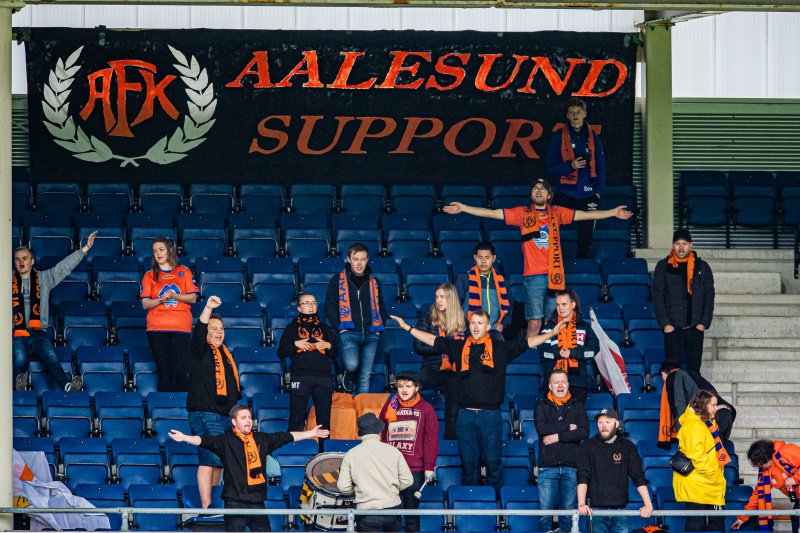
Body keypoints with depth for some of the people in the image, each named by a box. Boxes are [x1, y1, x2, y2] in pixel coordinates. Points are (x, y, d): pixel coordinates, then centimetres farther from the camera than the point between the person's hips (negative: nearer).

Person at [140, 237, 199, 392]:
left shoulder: (184, 272, 11)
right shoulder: (150, 276, 12)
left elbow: (192, 298, 5)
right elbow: (145, 304, 5)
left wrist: (174, 296, -12)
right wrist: (161, 299, -14)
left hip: (181, 327, -1)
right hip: (157, 328, 1)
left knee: (181, 370, -8)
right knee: (164, 370, -1)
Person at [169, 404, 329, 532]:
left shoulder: (262, 439, 12)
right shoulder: (226, 441, -2)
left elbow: (288, 437, 21)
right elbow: (205, 441, -16)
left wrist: (312, 433, 27)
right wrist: (184, 438, -33)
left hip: (257, 501, 5)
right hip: (235, 501, -5)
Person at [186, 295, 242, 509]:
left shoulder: (225, 354, 21)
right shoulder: (201, 351, -1)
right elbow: (198, 332, -21)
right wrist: (208, 308, -34)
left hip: (226, 416, 8)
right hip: (205, 414, -8)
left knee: (218, 461, 10)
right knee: (210, 459, -15)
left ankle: (214, 502, 17)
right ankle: (206, 507, -18)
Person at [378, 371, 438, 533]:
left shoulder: (426, 409, 4)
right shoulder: (389, 407, 11)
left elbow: (431, 439, 0)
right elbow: (380, 435, 13)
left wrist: (429, 467, -6)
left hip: (415, 470, -2)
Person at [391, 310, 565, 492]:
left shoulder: (500, 349, 5)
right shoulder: (458, 347, 11)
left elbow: (527, 343, 1)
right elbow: (432, 340, 14)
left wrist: (551, 334, -9)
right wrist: (407, 327, 13)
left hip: (490, 414, -2)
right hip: (466, 414, 2)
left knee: (493, 460, 0)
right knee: (468, 461, 6)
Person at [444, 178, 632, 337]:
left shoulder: (557, 213, 13)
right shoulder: (523, 213, 8)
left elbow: (585, 215, 16)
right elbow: (493, 213, 7)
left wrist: (614, 212, 14)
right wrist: (463, 208, 2)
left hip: (554, 275, 2)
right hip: (533, 276, -2)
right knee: (534, 323, -6)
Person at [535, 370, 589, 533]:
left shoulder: (577, 406, 12)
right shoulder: (542, 406, 10)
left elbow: (584, 432, -2)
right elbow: (541, 428, -8)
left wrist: (558, 436, -7)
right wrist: (568, 427, -6)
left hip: (571, 466, 1)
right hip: (547, 466, -1)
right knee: (545, 511, -7)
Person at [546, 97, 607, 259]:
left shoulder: (593, 135, 7)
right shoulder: (559, 136, 2)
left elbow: (600, 165, 11)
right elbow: (551, 166, 1)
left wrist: (599, 190, 0)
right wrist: (570, 166, -16)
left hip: (588, 195, 2)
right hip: (565, 195, -2)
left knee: (586, 236, 6)